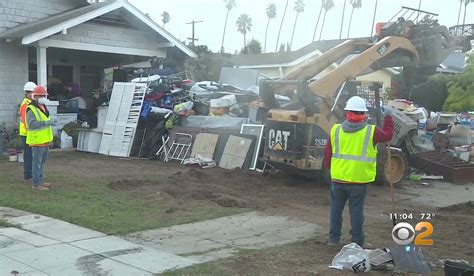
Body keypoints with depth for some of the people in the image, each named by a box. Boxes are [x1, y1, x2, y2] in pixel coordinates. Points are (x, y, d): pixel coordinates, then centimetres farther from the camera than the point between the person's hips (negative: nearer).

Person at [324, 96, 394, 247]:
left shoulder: (335, 130, -3)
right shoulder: (371, 132, -9)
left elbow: (328, 155, 3)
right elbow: (387, 135, 11)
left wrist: (330, 168, 19)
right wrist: (388, 116, 22)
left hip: (338, 178, 2)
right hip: (359, 180, -2)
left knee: (336, 208, 14)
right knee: (356, 210, 7)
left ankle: (333, 239, 23)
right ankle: (357, 242, 15)